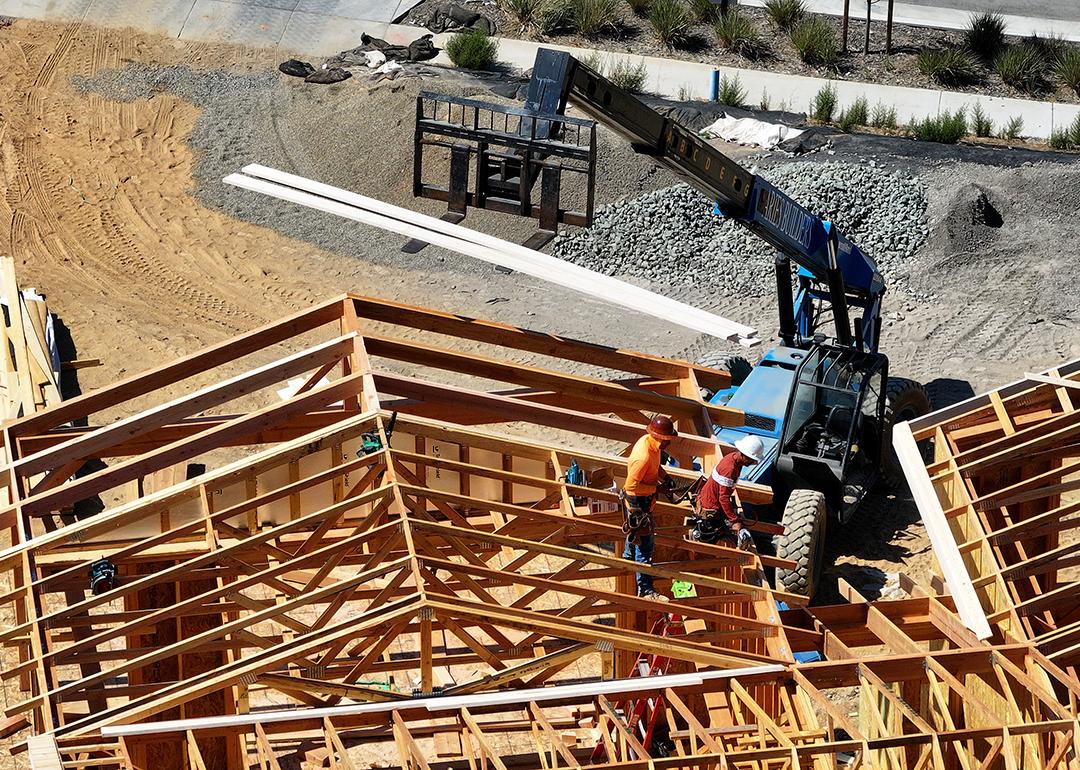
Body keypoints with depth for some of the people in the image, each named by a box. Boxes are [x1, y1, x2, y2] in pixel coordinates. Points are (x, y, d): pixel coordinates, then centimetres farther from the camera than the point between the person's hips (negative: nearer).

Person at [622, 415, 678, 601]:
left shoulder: (650, 442, -7)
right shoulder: (643, 457, -36)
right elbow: (631, 485, -31)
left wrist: (663, 475, -2)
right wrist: (656, 487, -25)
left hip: (645, 500, 10)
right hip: (638, 503, -9)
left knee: (635, 534, 32)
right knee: (644, 545, -2)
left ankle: (628, 558, 57)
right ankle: (645, 589, 5)